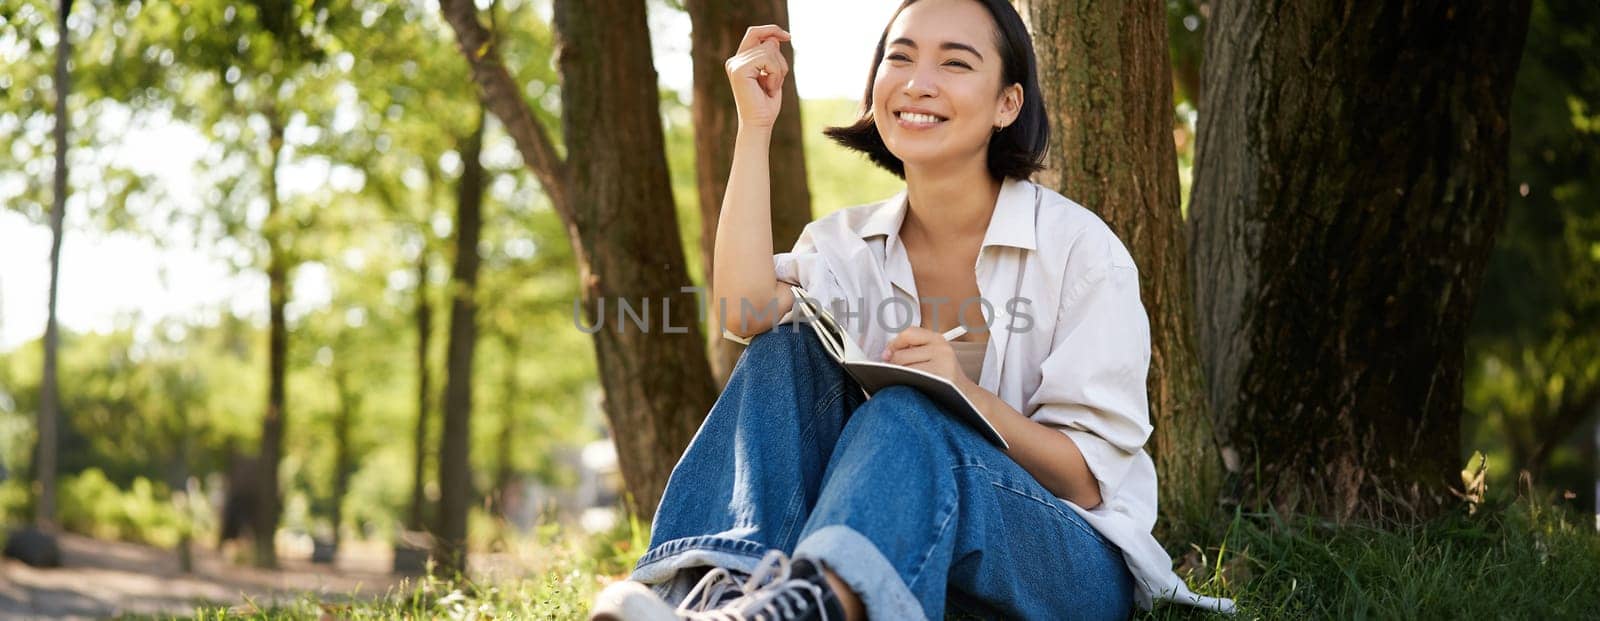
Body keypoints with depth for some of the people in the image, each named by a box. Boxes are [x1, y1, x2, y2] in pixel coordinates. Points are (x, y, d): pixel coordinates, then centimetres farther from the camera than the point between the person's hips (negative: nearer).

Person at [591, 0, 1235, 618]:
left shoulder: (1078, 247, -5)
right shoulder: (845, 243, 7)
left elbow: (1088, 480, -9)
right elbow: (745, 314, -16)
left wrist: (965, 393, -27)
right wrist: (755, 126, -12)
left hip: (1072, 561, -4)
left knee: (905, 411, -33)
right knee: (787, 349, -16)